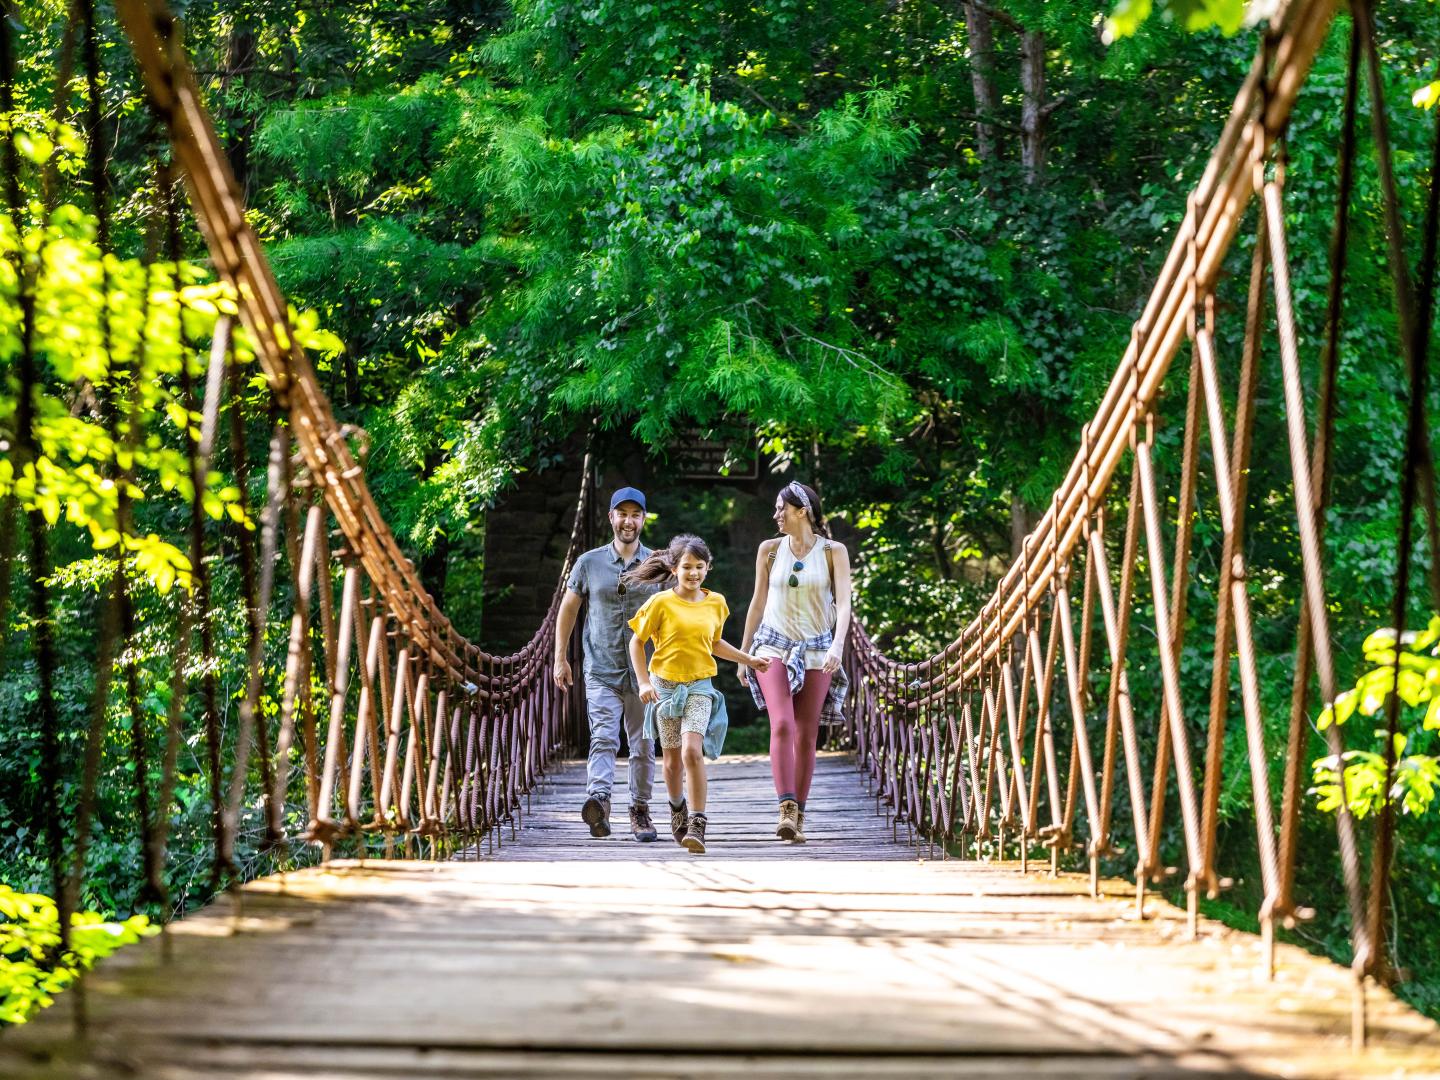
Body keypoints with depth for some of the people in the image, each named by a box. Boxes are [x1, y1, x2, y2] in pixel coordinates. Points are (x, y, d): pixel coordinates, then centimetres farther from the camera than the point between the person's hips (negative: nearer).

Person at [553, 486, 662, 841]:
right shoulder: (589, 563, 6)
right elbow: (567, 610, 13)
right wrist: (560, 658, 9)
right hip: (602, 669, -1)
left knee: (643, 745, 7)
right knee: (603, 737, -18)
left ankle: (640, 812, 17)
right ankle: (599, 801, -33)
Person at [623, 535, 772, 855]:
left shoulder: (716, 603, 3)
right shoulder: (661, 603, -7)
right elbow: (637, 642, 1)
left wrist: (747, 659, 14)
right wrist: (644, 682, -6)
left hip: (699, 686, 0)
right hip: (665, 685, 0)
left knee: (692, 751, -18)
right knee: (673, 758, 10)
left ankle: (697, 826, -18)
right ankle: (678, 809, 38)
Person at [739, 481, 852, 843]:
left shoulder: (834, 552, -1)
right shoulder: (770, 550, 5)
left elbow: (843, 603, -9)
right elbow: (758, 603, 12)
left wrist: (837, 646, -25)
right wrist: (743, 653, 13)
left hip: (816, 651, 0)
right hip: (774, 646, 0)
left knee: (806, 735, 1)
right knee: (782, 724, -19)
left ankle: (798, 816, 10)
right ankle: (787, 810, -26)